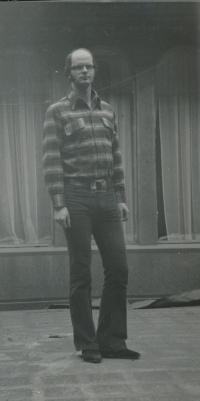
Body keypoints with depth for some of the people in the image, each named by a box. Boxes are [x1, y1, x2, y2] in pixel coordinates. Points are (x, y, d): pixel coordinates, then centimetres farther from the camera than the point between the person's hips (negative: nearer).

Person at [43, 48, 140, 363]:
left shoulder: (107, 111, 16)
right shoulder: (57, 113, 0)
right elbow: (52, 161, -6)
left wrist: (121, 197, 11)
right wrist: (58, 204, -14)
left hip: (107, 198, 5)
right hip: (77, 198, -5)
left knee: (118, 269, 1)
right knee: (81, 274, 0)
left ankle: (112, 341, 11)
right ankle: (87, 345, 8)